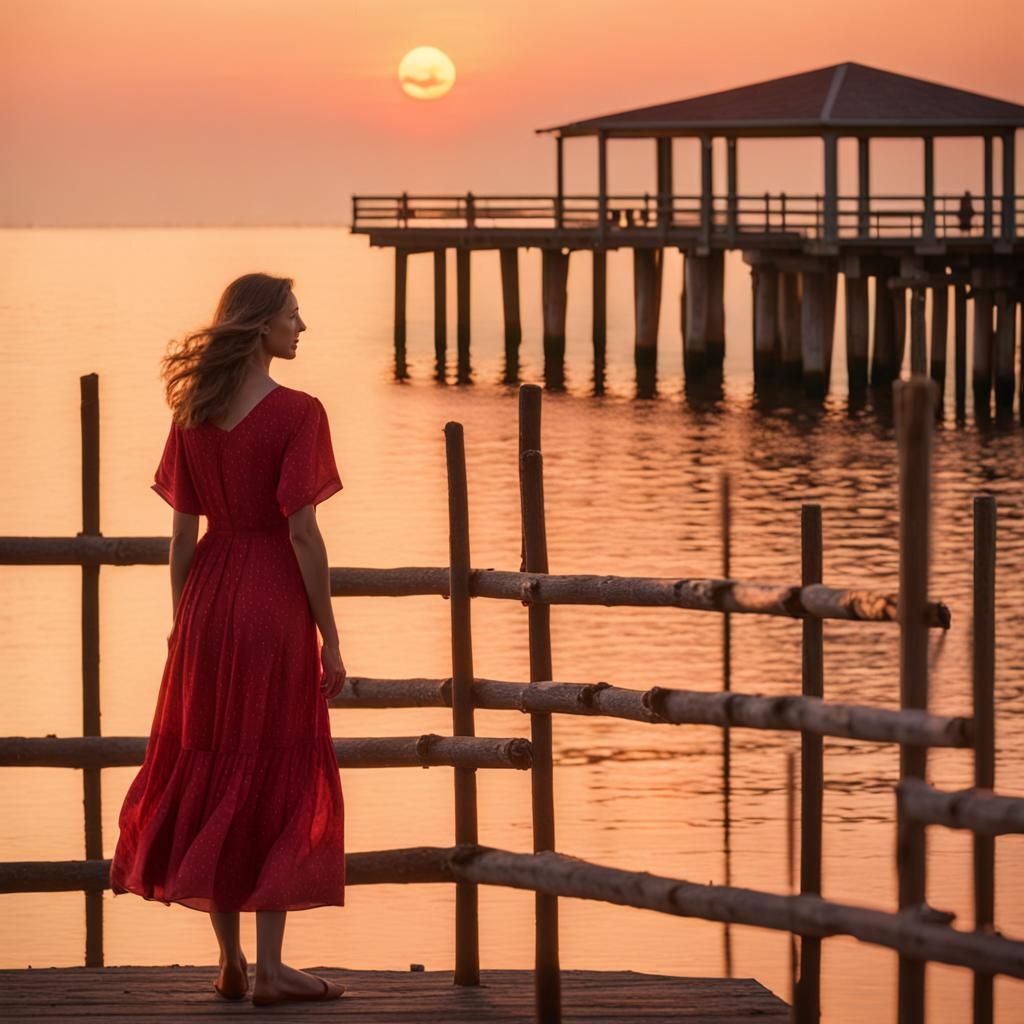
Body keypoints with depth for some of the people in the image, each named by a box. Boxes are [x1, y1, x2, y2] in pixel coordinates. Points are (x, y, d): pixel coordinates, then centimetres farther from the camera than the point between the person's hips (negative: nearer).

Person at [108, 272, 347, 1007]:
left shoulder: (195, 411, 4)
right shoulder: (297, 413, -12)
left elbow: (183, 529, 6)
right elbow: (302, 533, -14)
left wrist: (181, 619, 15)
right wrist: (329, 637, -8)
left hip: (209, 597, 5)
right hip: (275, 606, -5)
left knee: (205, 769, 12)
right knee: (277, 777, 3)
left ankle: (230, 961, 18)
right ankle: (268, 967, 4)